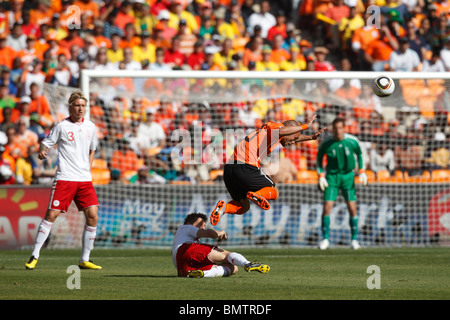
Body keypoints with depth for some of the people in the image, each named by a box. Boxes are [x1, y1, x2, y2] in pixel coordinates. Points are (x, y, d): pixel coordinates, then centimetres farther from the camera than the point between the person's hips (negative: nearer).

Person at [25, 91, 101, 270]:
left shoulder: (90, 127, 12)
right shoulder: (62, 126, -1)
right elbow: (46, 143, 0)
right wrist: (42, 152, -21)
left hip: (85, 179, 4)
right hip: (65, 178, -4)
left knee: (92, 216, -6)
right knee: (51, 215, -9)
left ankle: (84, 260, 4)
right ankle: (35, 256, 0)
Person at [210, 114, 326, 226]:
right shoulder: (275, 126, 0)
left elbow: (293, 138, 47)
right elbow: (280, 132, -27)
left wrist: (310, 137, 41)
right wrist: (304, 126, -18)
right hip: (247, 168, -9)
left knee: (243, 207, 22)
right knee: (274, 192, 9)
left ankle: (224, 207, -8)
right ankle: (256, 195, -23)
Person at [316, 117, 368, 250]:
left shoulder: (352, 141, -9)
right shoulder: (326, 143, -11)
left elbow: (359, 154, 10)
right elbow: (319, 158, 6)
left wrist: (362, 172, 1)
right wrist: (320, 176, -3)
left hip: (348, 176, 1)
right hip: (332, 177, -1)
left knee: (352, 208, -4)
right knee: (327, 208, -9)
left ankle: (354, 239, 8)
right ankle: (325, 239, 3)